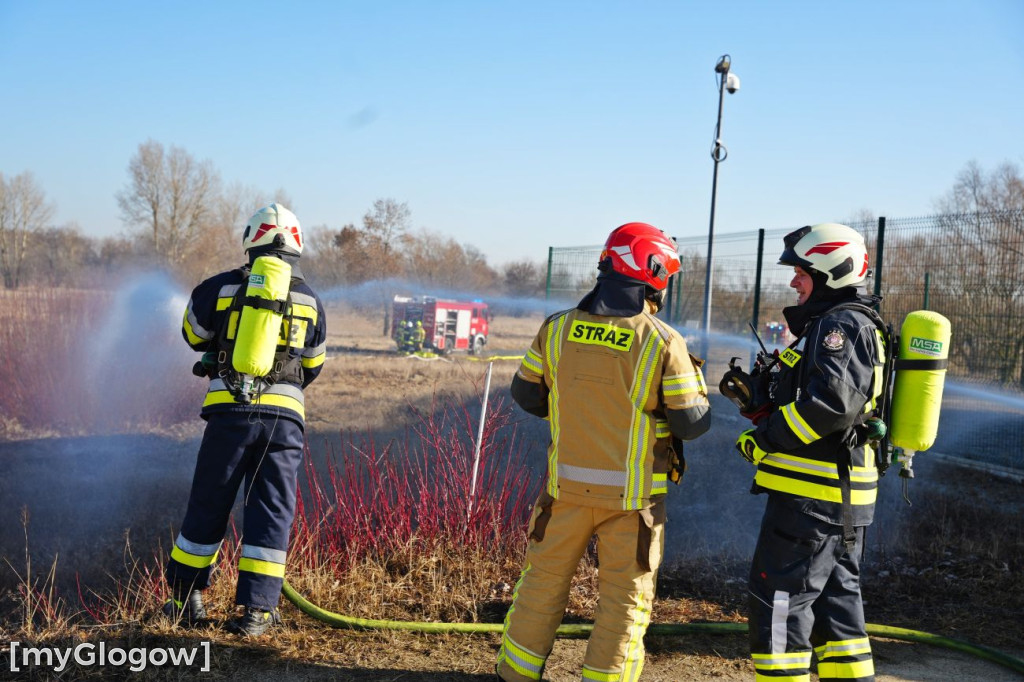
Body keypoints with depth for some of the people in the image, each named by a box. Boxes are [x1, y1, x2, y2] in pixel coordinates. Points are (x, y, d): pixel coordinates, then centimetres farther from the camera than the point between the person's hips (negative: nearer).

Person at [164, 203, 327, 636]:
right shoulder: (310, 301, 10)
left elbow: (194, 336, 21)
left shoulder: (219, 288, 4)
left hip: (229, 409, 0)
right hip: (285, 416, 1)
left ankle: (186, 600, 22)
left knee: (208, 506, 12)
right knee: (271, 511, 6)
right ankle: (257, 610, 4)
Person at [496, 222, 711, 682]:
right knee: (626, 600, 10)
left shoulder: (557, 329, -4)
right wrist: (693, 378, 9)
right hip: (631, 496, -3)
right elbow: (693, 422, -10)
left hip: (567, 487, 3)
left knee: (544, 583, 18)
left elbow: (526, 394, 7)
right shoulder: (663, 343, -15)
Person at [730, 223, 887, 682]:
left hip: (812, 494, -10)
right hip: (844, 494, 10)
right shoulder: (848, 326, 19)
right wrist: (758, 398, 7)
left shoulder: (842, 324, -14)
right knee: (836, 597, 15)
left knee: (779, 596, -4)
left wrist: (764, 438, -17)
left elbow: (831, 402, -26)